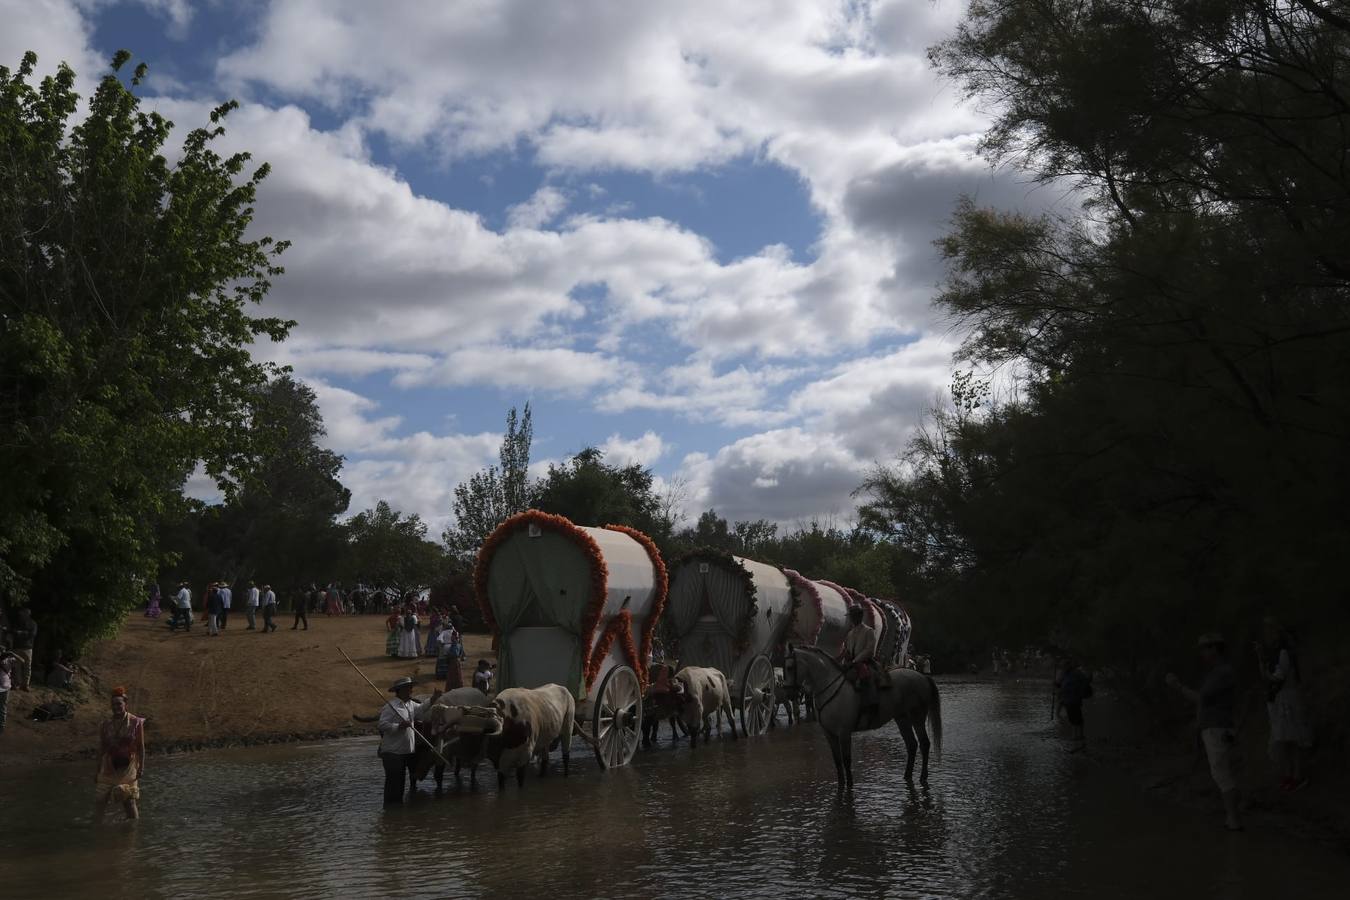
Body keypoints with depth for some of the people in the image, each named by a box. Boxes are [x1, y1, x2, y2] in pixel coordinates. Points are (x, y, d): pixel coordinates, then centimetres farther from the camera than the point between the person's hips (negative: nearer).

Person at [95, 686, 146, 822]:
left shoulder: (136, 723, -1)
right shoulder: (106, 725, 6)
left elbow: (141, 747, -1)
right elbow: (102, 749, 11)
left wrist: (141, 767, -7)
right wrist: (98, 770, 10)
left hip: (128, 768, -3)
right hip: (108, 767, 3)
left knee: (130, 801, -1)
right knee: (99, 799, -2)